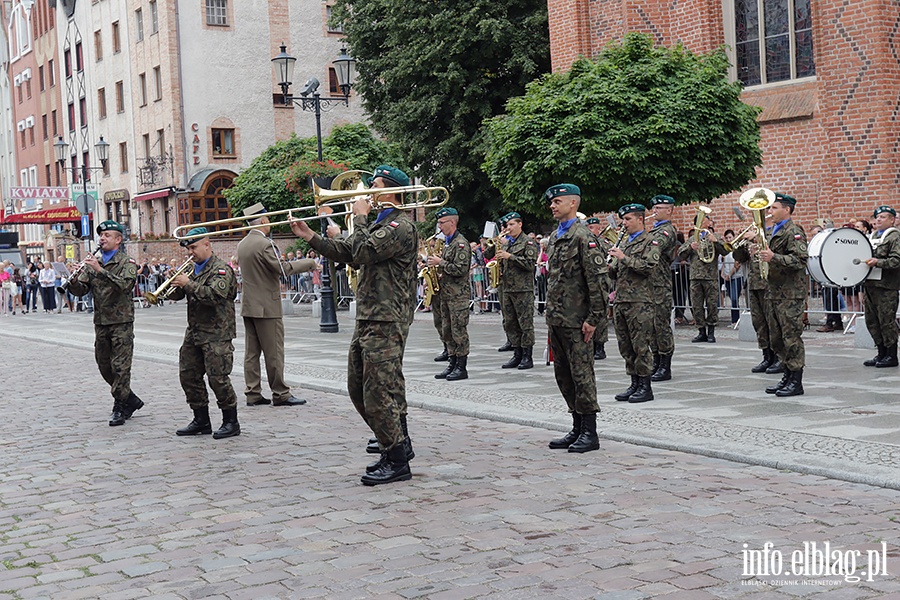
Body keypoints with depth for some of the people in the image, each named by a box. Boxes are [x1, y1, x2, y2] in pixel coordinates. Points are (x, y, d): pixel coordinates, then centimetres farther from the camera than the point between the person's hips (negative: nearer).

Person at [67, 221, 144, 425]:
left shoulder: (127, 262, -4)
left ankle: (120, 408, 2)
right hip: (100, 322, 6)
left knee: (120, 366, -6)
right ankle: (131, 400, 25)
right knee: (104, 367, 11)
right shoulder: (93, 263, 13)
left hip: (121, 322, -6)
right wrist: (74, 281, -16)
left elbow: (125, 284, -23)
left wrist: (100, 270, -29)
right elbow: (81, 290, 6)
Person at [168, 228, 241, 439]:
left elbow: (214, 295, -24)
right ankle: (201, 421, 17)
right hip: (194, 332, 9)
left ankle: (231, 422, 1)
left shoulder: (221, 269, -8)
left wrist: (189, 284, -19)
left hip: (216, 334, -9)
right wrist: (176, 283, -3)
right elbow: (176, 295, 19)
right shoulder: (195, 269, 17)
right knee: (188, 375, 8)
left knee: (218, 377, -10)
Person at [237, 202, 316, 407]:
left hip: (248, 305, 9)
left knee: (251, 352, 8)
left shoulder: (242, 244, 11)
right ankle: (280, 394, 2)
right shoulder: (264, 244, -16)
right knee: (274, 353, -2)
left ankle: (253, 393, 10)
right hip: (266, 306, -8)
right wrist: (310, 263, -10)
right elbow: (283, 268, -19)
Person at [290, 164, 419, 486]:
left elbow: (363, 252, -23)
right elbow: (343, 252, 20)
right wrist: (309, 236, 12)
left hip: (386, 322, -11)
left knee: (379, 392, -9)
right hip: (367, 318, 11)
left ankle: (397, 462, 0)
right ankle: (400, 443, 24)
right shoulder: (377, 224, 21)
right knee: (358, 388, 15)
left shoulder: (401, 226, -12)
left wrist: (360, 217, -9)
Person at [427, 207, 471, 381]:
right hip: (445, 293, 10)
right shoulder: (447, 242, 17)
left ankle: (461, 368, -2)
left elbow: (460, 269, -21)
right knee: (447, 331, 11)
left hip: (458, 295, -10)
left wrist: (440, 262, -16)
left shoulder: (461, 243, -12)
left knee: (458, 331, -6)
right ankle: (452, 365, 17)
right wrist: (438, 273, 8)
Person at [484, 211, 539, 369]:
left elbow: (530, 263, -13)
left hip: (523, 289, -7)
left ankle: (527, 356, 0)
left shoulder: (528, 242, -2)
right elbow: (487, 255, 16)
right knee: (509, 323, 8)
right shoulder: (504, 242, 17)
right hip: (505, 288, 7)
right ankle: (517, 354, 15)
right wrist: (495, 245, -3)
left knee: (525, 323, -4)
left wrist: (510, 256, -17)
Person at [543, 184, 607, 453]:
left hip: (576, 320, -9)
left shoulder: (583, 236, -11)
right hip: (556, 319, 9)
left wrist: (593, 318, -18)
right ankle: (577, 428, 21)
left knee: (581, 373, -4)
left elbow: (598, 279, -15)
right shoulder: (555, 237, 16)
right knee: (563, 374, 12)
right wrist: (551, 315, 18)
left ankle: (590, 433, 2)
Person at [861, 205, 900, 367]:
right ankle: (882, 354, 19)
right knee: (872, 320, 10)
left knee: (886, 320, -6)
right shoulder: (872, 237, 19)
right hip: (870, 283, 8)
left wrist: (878, 262, -24)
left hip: (886, 286, -8)